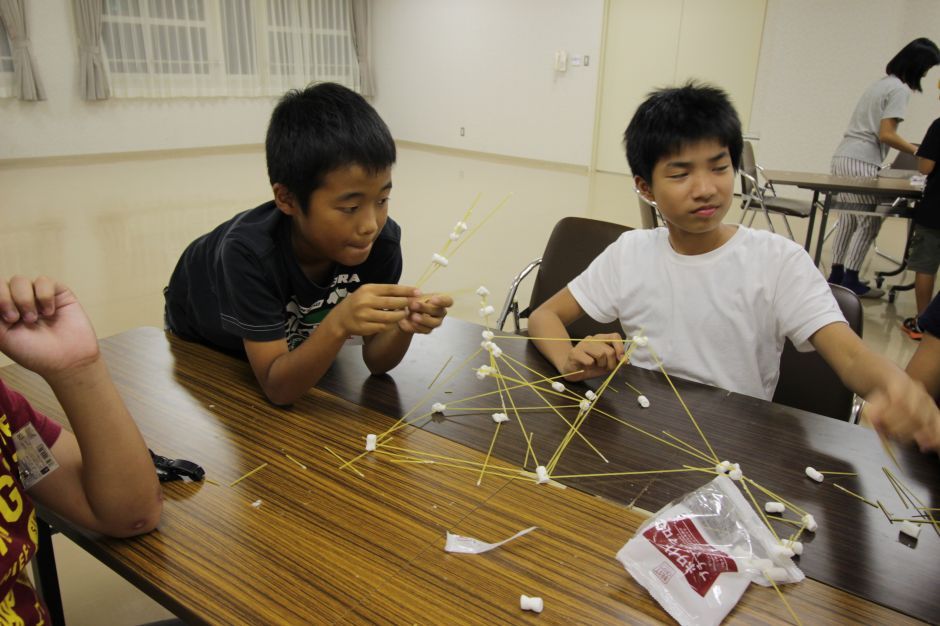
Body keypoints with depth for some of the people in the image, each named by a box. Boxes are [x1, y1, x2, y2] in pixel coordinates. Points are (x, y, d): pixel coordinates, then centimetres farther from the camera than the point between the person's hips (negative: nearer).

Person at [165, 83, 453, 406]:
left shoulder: (382, 240, -32)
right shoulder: (249, 251, -42)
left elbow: (375, 361, -23)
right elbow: (278, 388, -40)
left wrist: (404, 326, -45)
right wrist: (339, 324, -56)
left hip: (294, 339, 2)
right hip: (206, 341, -1)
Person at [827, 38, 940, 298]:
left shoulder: (881, 82, 20)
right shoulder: (900, 89, -7)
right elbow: (886, 135, -13)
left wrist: (911, 147, 18)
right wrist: (919, 152, -6)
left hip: (842, 157, 9)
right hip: (862, 163, -9)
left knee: (848, 220, 13)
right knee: (868, 223, -1)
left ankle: (837, 275, 16)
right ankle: (850, 281, 2)